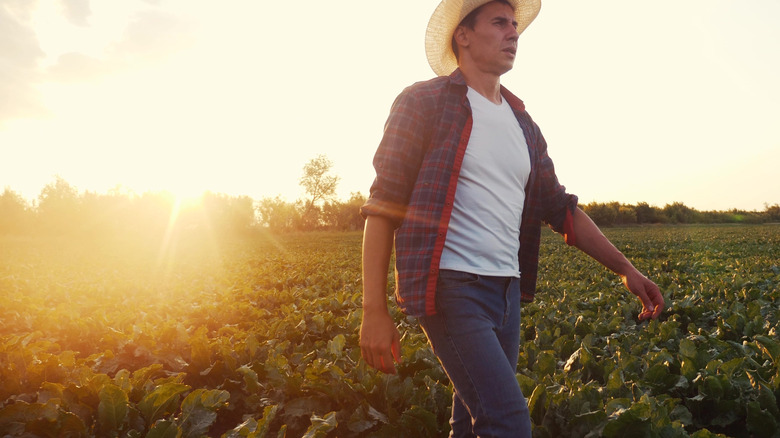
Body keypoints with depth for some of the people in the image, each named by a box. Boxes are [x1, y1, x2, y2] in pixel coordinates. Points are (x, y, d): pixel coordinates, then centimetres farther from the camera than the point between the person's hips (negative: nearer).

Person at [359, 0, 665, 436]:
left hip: (507, 290, 7)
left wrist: (626, 268, 9)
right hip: (451, 286, -6)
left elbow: (560, 207, 18)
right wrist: (375, 311, -14)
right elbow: (383, 207, -8)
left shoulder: (522, 124, 16)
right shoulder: (424, 102, -4)